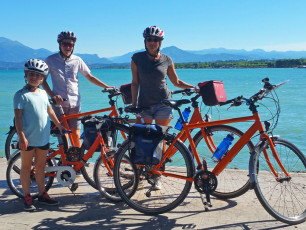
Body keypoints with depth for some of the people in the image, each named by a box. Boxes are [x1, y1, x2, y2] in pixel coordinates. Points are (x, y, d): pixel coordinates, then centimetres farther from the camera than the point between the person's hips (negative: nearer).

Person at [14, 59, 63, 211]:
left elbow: (50, 111, 22)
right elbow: (18, 116, -13)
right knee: (26, 167, 7)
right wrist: (21, 136, -20)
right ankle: (27, 197, 16)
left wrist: (59, 125, 24)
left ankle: (42, 194, 25)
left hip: (43, 137, 5)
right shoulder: (21, 94, -8)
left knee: (40, 166, 14)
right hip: (28, 138, -5)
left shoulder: (43, 93, 11)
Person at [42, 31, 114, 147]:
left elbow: (90, 77, 11)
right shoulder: (51, 60, 2)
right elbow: (43, 80, 5)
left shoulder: (77, 60, 6)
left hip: (74, 102, 1)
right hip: (59, 103, -1)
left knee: (76, 134, -1)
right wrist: (52, 95, -10)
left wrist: (107, 87, 1)